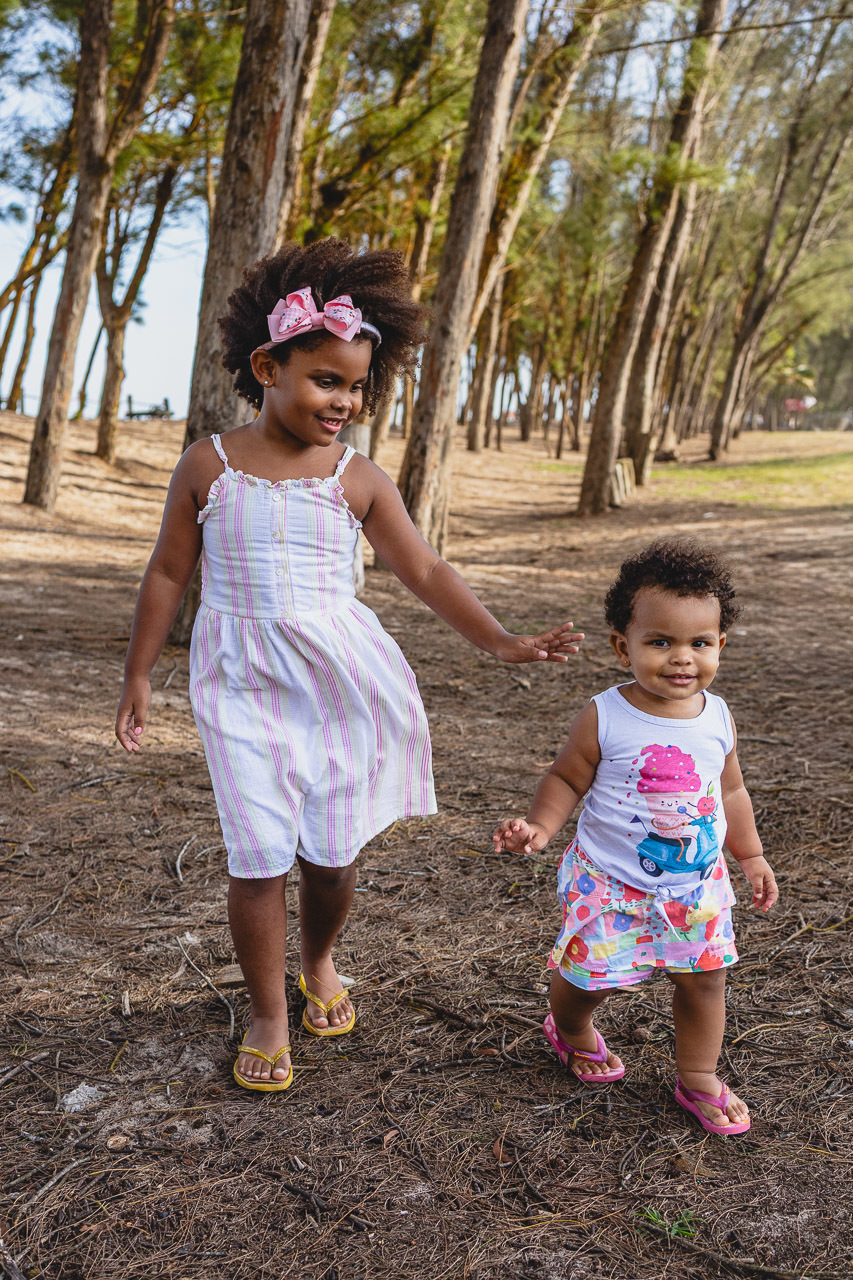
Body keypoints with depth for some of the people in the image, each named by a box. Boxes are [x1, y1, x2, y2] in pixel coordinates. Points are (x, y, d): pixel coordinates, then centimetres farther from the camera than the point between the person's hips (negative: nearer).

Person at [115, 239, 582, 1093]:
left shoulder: (358, 479, 0)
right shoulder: (208, 466, -1)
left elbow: (425, 573, 2)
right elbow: (169, 573, 7)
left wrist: (499, 643, -8)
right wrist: (137, 676, 10)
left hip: (338, 674, 1)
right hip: (243, 679, -1)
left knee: (332, 849, 8)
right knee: (258, 853, -4)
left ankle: (319, 962, 40)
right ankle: (268, 1015, 19)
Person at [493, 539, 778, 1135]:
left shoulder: (719, 718, -4)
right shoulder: (605, 718, -18)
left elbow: (731, 791, 10)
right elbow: (567, 779, -7)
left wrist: (751, 855, 14)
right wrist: (541, 826, -22)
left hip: (698, 886, 3)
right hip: (611, 885, -3)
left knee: (704, 978, 10)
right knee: (588, 975, 10)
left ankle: (699, 1078, 33)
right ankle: (572, 1032, 45)